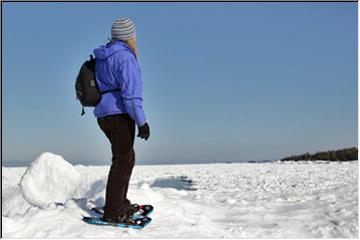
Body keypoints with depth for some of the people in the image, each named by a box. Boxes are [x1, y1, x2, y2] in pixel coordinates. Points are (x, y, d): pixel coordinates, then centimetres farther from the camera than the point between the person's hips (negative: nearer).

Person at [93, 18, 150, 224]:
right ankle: (113, 212, -5)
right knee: (123, 161, -6)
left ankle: (120, 203, 26)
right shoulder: (125, 57, -13)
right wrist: (142, 121, -19)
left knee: (124, 158, 19)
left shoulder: (103, 58, 16)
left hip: (103, 114, 9)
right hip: (120, 114, -9)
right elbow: (131, 93, -20)